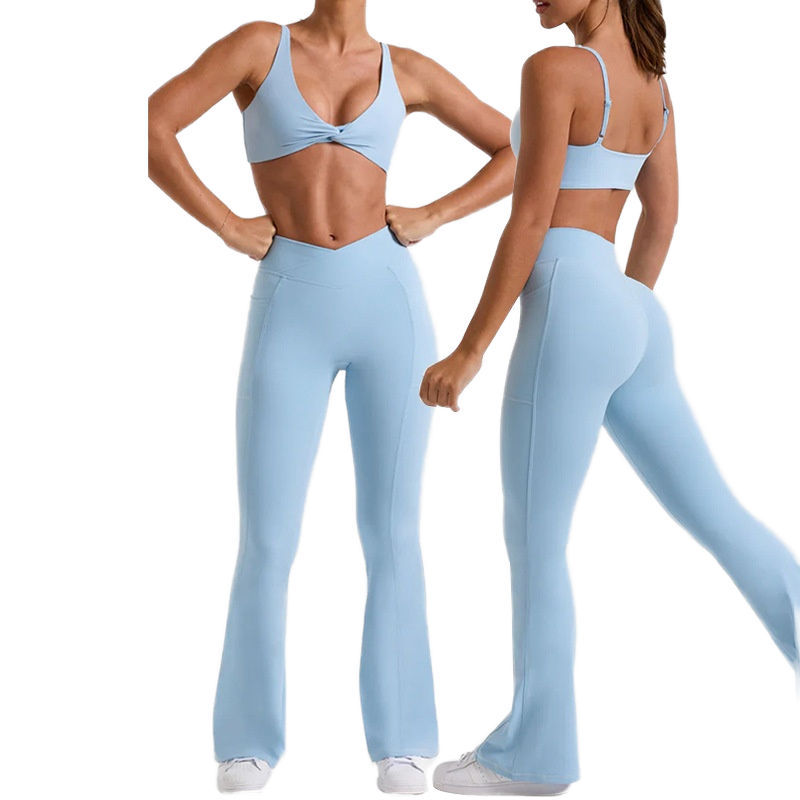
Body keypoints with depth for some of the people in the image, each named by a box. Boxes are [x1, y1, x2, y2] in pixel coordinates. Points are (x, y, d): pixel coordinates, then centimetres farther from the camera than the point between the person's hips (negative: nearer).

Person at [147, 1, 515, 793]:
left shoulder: (407, 70, 11)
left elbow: (520, 152, 14)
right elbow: (148, 128, -5)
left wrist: (430, 217, 2)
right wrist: (229, 227, -8)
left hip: (388, 303, 1)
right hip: (291, 313, -1)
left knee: (391, 531, 3)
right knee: (267, 539, -2)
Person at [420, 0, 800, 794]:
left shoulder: (553, 69, -11)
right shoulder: (651, 78, 16)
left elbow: (530, 221, -15)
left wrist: (468, 352, -11)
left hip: (571, 318, -9)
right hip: (631, 323, 9)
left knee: (533, 538, 2)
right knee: (715, 516, 12)